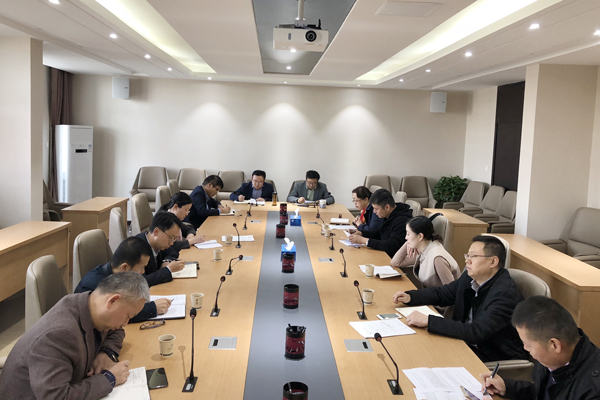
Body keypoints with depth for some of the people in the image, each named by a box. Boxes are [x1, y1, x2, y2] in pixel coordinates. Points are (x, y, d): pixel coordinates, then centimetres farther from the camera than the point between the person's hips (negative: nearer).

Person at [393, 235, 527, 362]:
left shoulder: (505, 293, -25)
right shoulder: (469, 278, 0)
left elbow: (475, 332, -32)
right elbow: (441, 293, 16)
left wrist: (428, 321, -32)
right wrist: (410, 297, -2)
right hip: (468, 344, 7)